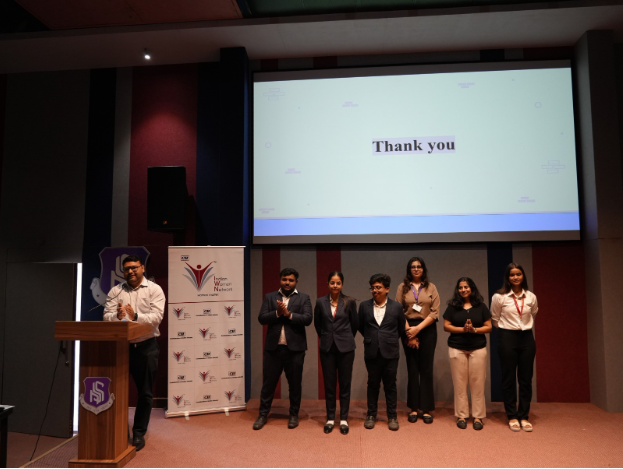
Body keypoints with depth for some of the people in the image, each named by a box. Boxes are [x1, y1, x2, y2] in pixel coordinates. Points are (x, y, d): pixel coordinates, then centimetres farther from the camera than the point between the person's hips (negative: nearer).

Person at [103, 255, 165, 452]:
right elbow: (106, 317, -4)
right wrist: (117, 316, -26)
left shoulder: (154, 290, -2)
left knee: (145, 392, 6)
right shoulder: (115, 291, 5)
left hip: (146, 346, -2)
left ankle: (139, 433, 20)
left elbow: (157, 317, -14)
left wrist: (136, 316, -30)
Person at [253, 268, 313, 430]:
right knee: (269, 382, 8)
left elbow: (308, 319, -9)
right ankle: (263, 414, 22)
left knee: (295, 383, 9)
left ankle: (294, 415, 24)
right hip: (273, 347, 1)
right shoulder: (269, 297, 7)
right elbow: (262, 318, -2)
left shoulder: (303, 298, 3)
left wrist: (289, 314, -18)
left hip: (295, 348, -1)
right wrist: (277, 313, -17)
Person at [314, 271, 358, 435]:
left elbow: (355, 323, 7)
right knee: (329, 384, 7)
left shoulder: (349, 302, -4)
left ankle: (344, 419, 17)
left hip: (345, 347, -1)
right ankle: (330, 418, 19)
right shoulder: (320, 302, 0)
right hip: (327, 347, 1)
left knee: (345, 384, 6)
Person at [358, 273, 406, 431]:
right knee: (373, 384, 11)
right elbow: (361, 327, 12)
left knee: (390, 385, 8)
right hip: (371, 352, 1)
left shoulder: (396, 307, -3)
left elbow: (402, 329, 8)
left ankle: (392, 416, 20)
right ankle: (371, 415, 24)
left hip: (390, 352, -1)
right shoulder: (364, 306, 0)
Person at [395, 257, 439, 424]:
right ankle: (414, 408, 14)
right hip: (409, 330, 0)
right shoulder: (403, 287, 4)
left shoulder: (431, 287, 5)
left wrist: (418, 328, -12)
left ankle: (426, 409, 11)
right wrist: (409, 332, -9)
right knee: (412, 370, 5)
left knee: (426, 370, 3)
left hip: (427, 330, 0)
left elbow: (435, 312, -3)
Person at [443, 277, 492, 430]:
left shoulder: (481, 306, 5)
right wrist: (462, 329, -13)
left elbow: (488, 327, 3)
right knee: (459, 383, 3)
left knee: (477, 383, 2)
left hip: (478, 349, 0)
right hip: (457, 349, 0)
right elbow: (446, 326, 1)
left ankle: (478, 416, 12)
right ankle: (461, 415, 13)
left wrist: (474, 329, -14)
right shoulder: (452, 306, 4)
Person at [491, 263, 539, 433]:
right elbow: (494, 319, 5)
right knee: (509, 378, 3)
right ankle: (512, 417, 13)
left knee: (526, 378, 6)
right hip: (507, 338, -3)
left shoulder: (531, 297, 2)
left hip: (527, 338, 3)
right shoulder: (499, 296, -8)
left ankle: (524, 416, 17)